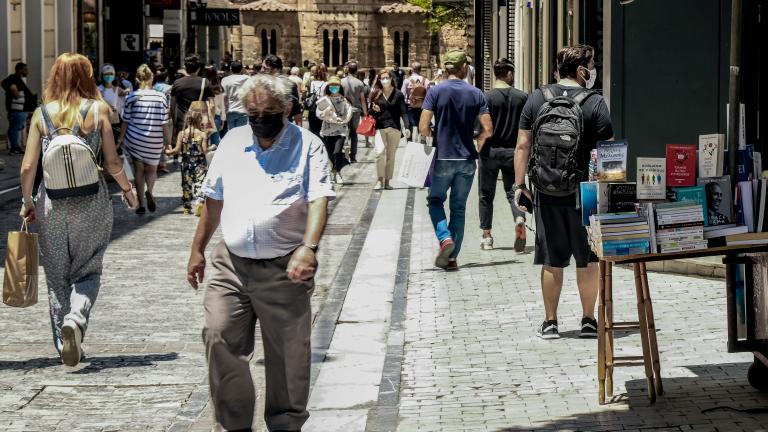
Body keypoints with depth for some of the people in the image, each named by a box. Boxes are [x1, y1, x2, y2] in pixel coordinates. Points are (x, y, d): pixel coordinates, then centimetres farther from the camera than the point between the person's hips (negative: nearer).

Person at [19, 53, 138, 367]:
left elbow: (28, 167, -2)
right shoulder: (98, 110, -4)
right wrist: (128, 190, 13)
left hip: (51, 204, 1)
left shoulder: (42, 114, 0)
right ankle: (76, 317, -17)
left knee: (57, 277, 13)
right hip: (91, 203, -1)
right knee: (88, 271, 10)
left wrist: (26, 202, 12)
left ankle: (65, 344, 17)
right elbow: (112, 163, -3)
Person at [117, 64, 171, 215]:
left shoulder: (132, 97, -5)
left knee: (139, 170, 11)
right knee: (151, 169, 18)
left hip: (135, 139, 0)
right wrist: (168, 140, 6)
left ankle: (141, 205, 8)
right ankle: (149, 190, -12)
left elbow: (126, 121, 0)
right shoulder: (161, 97, -5)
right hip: (155, 142, 0)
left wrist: (120, 139, 11)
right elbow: (164, 122, -5)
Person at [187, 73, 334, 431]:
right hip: (231, 265, 3)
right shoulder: (232, 143, 11)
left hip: (284, 269, -3)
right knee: (220, 338, -6)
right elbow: (214, 200, 19)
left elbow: (319, 200, -14)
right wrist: (197, 249, 18)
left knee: (287, 356, 4)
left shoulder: (307, 145, -1)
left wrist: (308, 247, -29)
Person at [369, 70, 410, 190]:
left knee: (391, 156, 5)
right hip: (380, 128, 0)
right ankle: (380, 180, -11)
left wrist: (407, 127, -13)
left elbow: (403, 112, 0)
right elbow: (371, 112, 14)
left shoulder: (398, 94, 3)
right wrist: (374, 109, -9)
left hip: (394, 128, 0)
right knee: (380, 152, -19)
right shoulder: (376, 94, 7)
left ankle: (387, 181, 15)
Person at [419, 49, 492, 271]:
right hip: (467, 160, 2)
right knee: (459, 207, 10)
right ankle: (452, 257, 11)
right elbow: (488, 130, -4)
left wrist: (433, 138, 8)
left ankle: (445, 237, -10)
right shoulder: (475, 94, -1)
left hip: (443, 158, -2)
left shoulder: (436, 92, -7)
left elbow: (423, 127, -13)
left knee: (435, 200, 15)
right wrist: (476, 146, 13)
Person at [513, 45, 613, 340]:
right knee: (587, 260, 9)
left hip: (547, 194, 2)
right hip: (584, 194, -2)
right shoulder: (595, 103, -6)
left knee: (551, 261, 7)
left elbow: (523, 145, 3)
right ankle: (588, 321, 13)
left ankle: (550, 323, 11)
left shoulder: (537, 99, 3)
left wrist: (519, 185, 7)